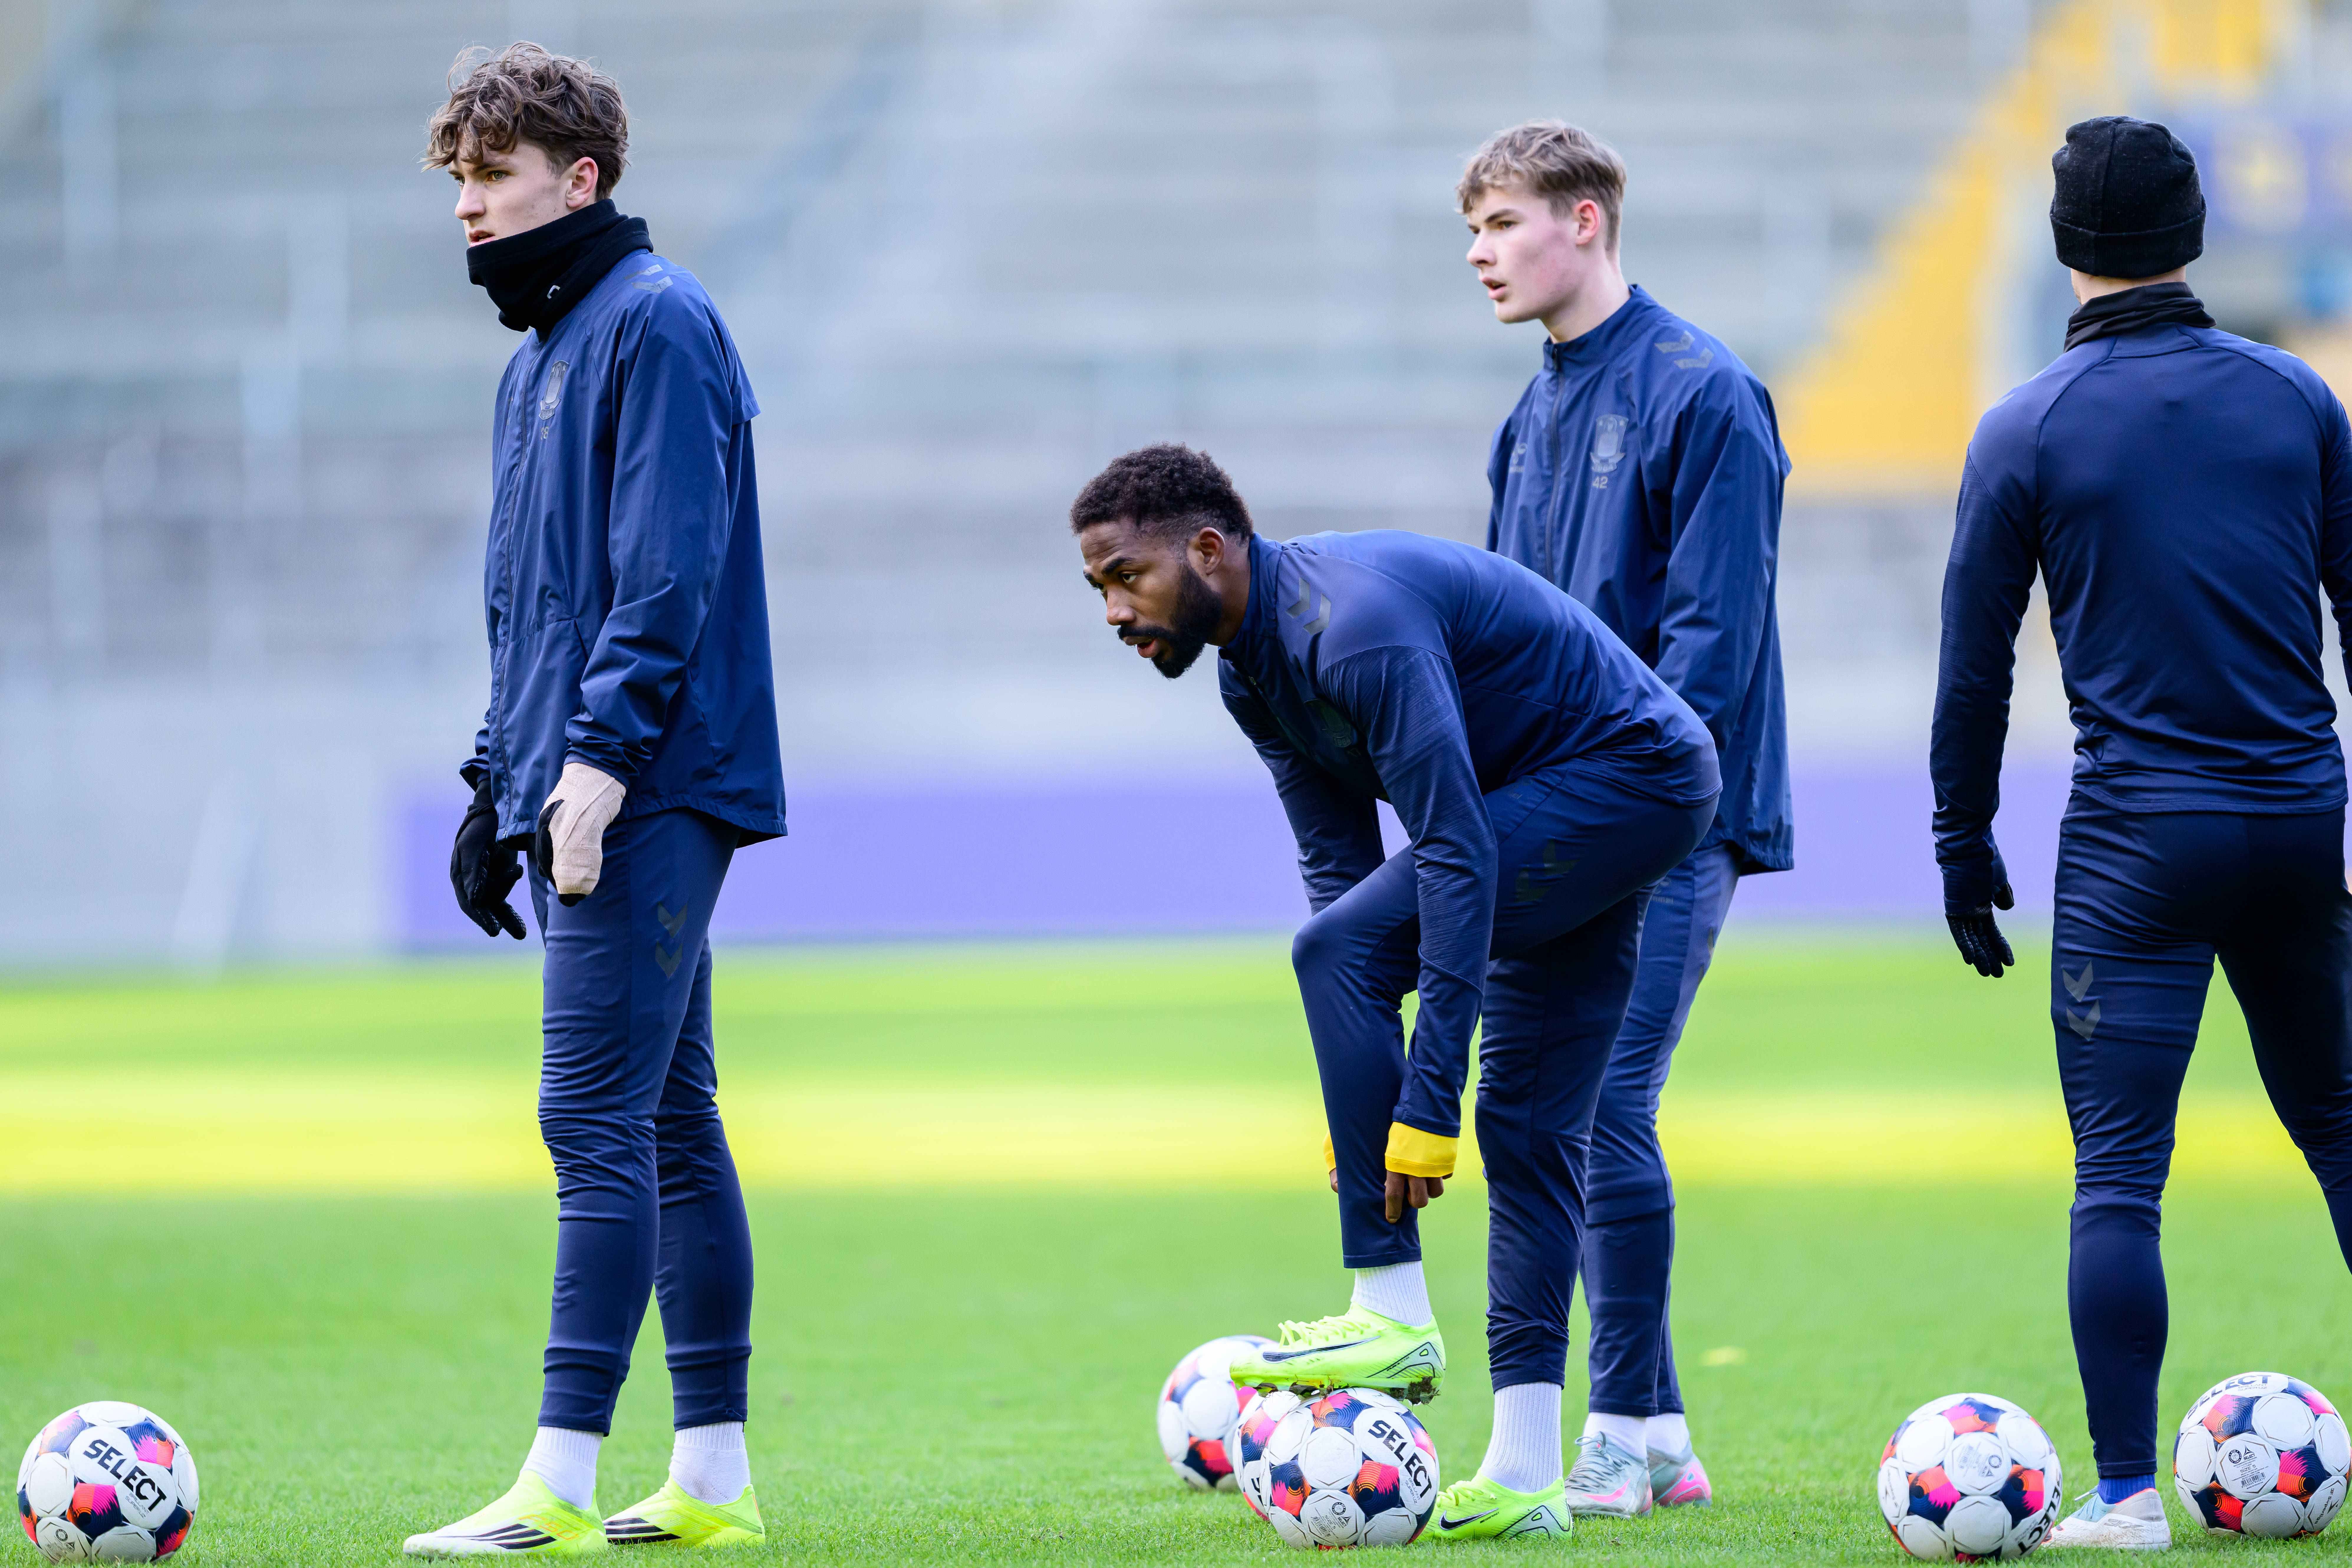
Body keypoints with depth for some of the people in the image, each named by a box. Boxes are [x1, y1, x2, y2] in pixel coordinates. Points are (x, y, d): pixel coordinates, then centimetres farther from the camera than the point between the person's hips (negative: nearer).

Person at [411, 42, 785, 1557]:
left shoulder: (657, 324, -10)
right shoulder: (541, 355, 20)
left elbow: (669, 571, -18)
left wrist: (600, 754, -22)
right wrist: (500, 780, 20)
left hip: (649, 798, -10)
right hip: (583, 800, 10)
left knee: (599, 1120, -13)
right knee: (671, 1127, 10)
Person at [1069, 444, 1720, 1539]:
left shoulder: (1355, 623, -27)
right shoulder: (1254, 672, 5)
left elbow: (1456, 859, -30)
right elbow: (1341, 865, 10)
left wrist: (1426, 1100, -32)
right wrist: (1359, 1100, 3)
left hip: (1637, 776, -10)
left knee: (1340, 948, -20)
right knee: (1526, 1125, 7)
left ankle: (1394, 1321, -19)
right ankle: (1523, 1475, 7)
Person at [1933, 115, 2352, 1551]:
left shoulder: (2029, 433, -3)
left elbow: (1975, 663, 0)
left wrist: (1965, 845, 10)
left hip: (2138, 837, -3)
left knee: (2119, 1176, -2)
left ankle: (2128, 1496, -6)